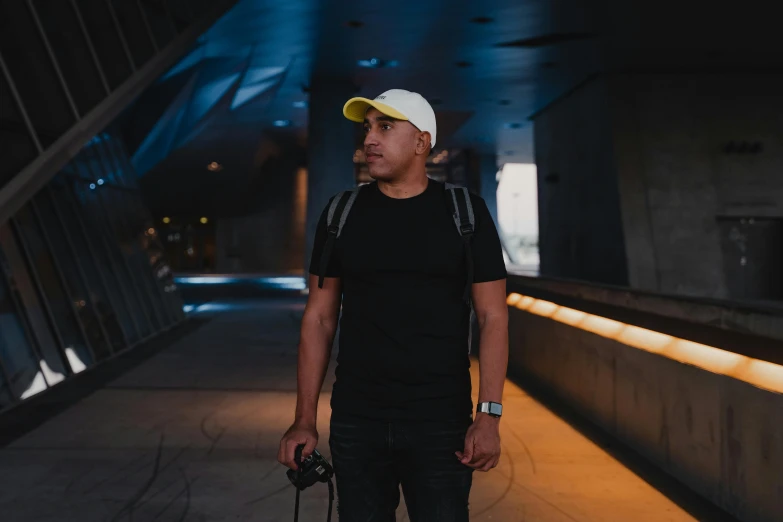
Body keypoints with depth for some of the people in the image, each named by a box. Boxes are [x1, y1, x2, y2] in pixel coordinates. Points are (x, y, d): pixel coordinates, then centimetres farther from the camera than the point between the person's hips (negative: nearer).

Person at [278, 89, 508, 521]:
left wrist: (489, 416, -11)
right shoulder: (342, 213, 4)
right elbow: (320, 318, 6)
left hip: (440, 422, -2)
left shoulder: (465, 213, -1)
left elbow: (493, 317, -2)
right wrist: (304, 419, 1)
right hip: (355, 422, 2)